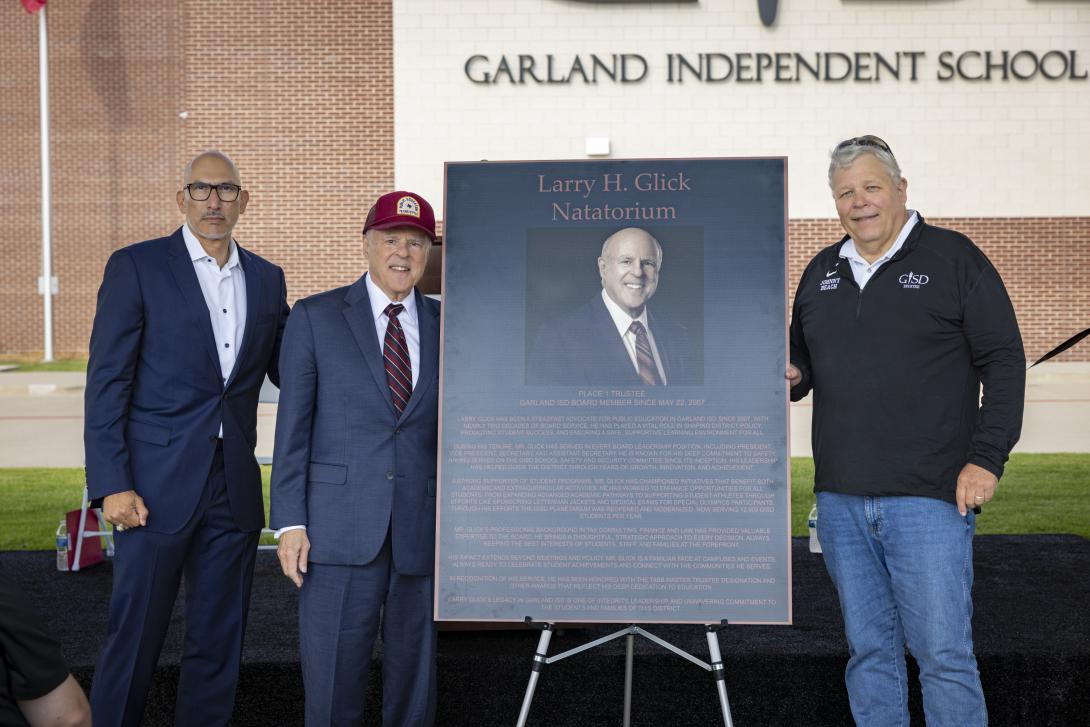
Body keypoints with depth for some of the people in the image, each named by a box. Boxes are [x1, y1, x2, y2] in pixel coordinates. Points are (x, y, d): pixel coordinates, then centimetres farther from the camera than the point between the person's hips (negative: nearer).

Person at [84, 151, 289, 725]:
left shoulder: (266, 279, 12)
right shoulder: (136, 267, -2)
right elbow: (107, 382, -6)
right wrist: (111, 485, -12)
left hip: (233, 489, 5)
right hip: (158, 485, -4)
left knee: (218, 642, 11)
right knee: (135, 637, 2)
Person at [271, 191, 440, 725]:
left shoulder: (447, 326, 9)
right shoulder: (315, 317, 3)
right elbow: (293, 425, 0)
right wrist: (289, 522, -6)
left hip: (423, 533, 2)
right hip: (339, 531, -2)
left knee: (414, 677, 11)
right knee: (332, 681, 1)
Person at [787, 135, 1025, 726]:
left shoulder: (953, 258, 0)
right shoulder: (821, 272, 15)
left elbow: (1003, 361, -3)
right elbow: (803, 361, 26)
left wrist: (986, 458, -10)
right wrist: (792, 377, 1)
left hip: (929, 498, -5)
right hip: (840, 500, 5)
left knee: (943, 653, -3)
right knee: (868, 649, 12)